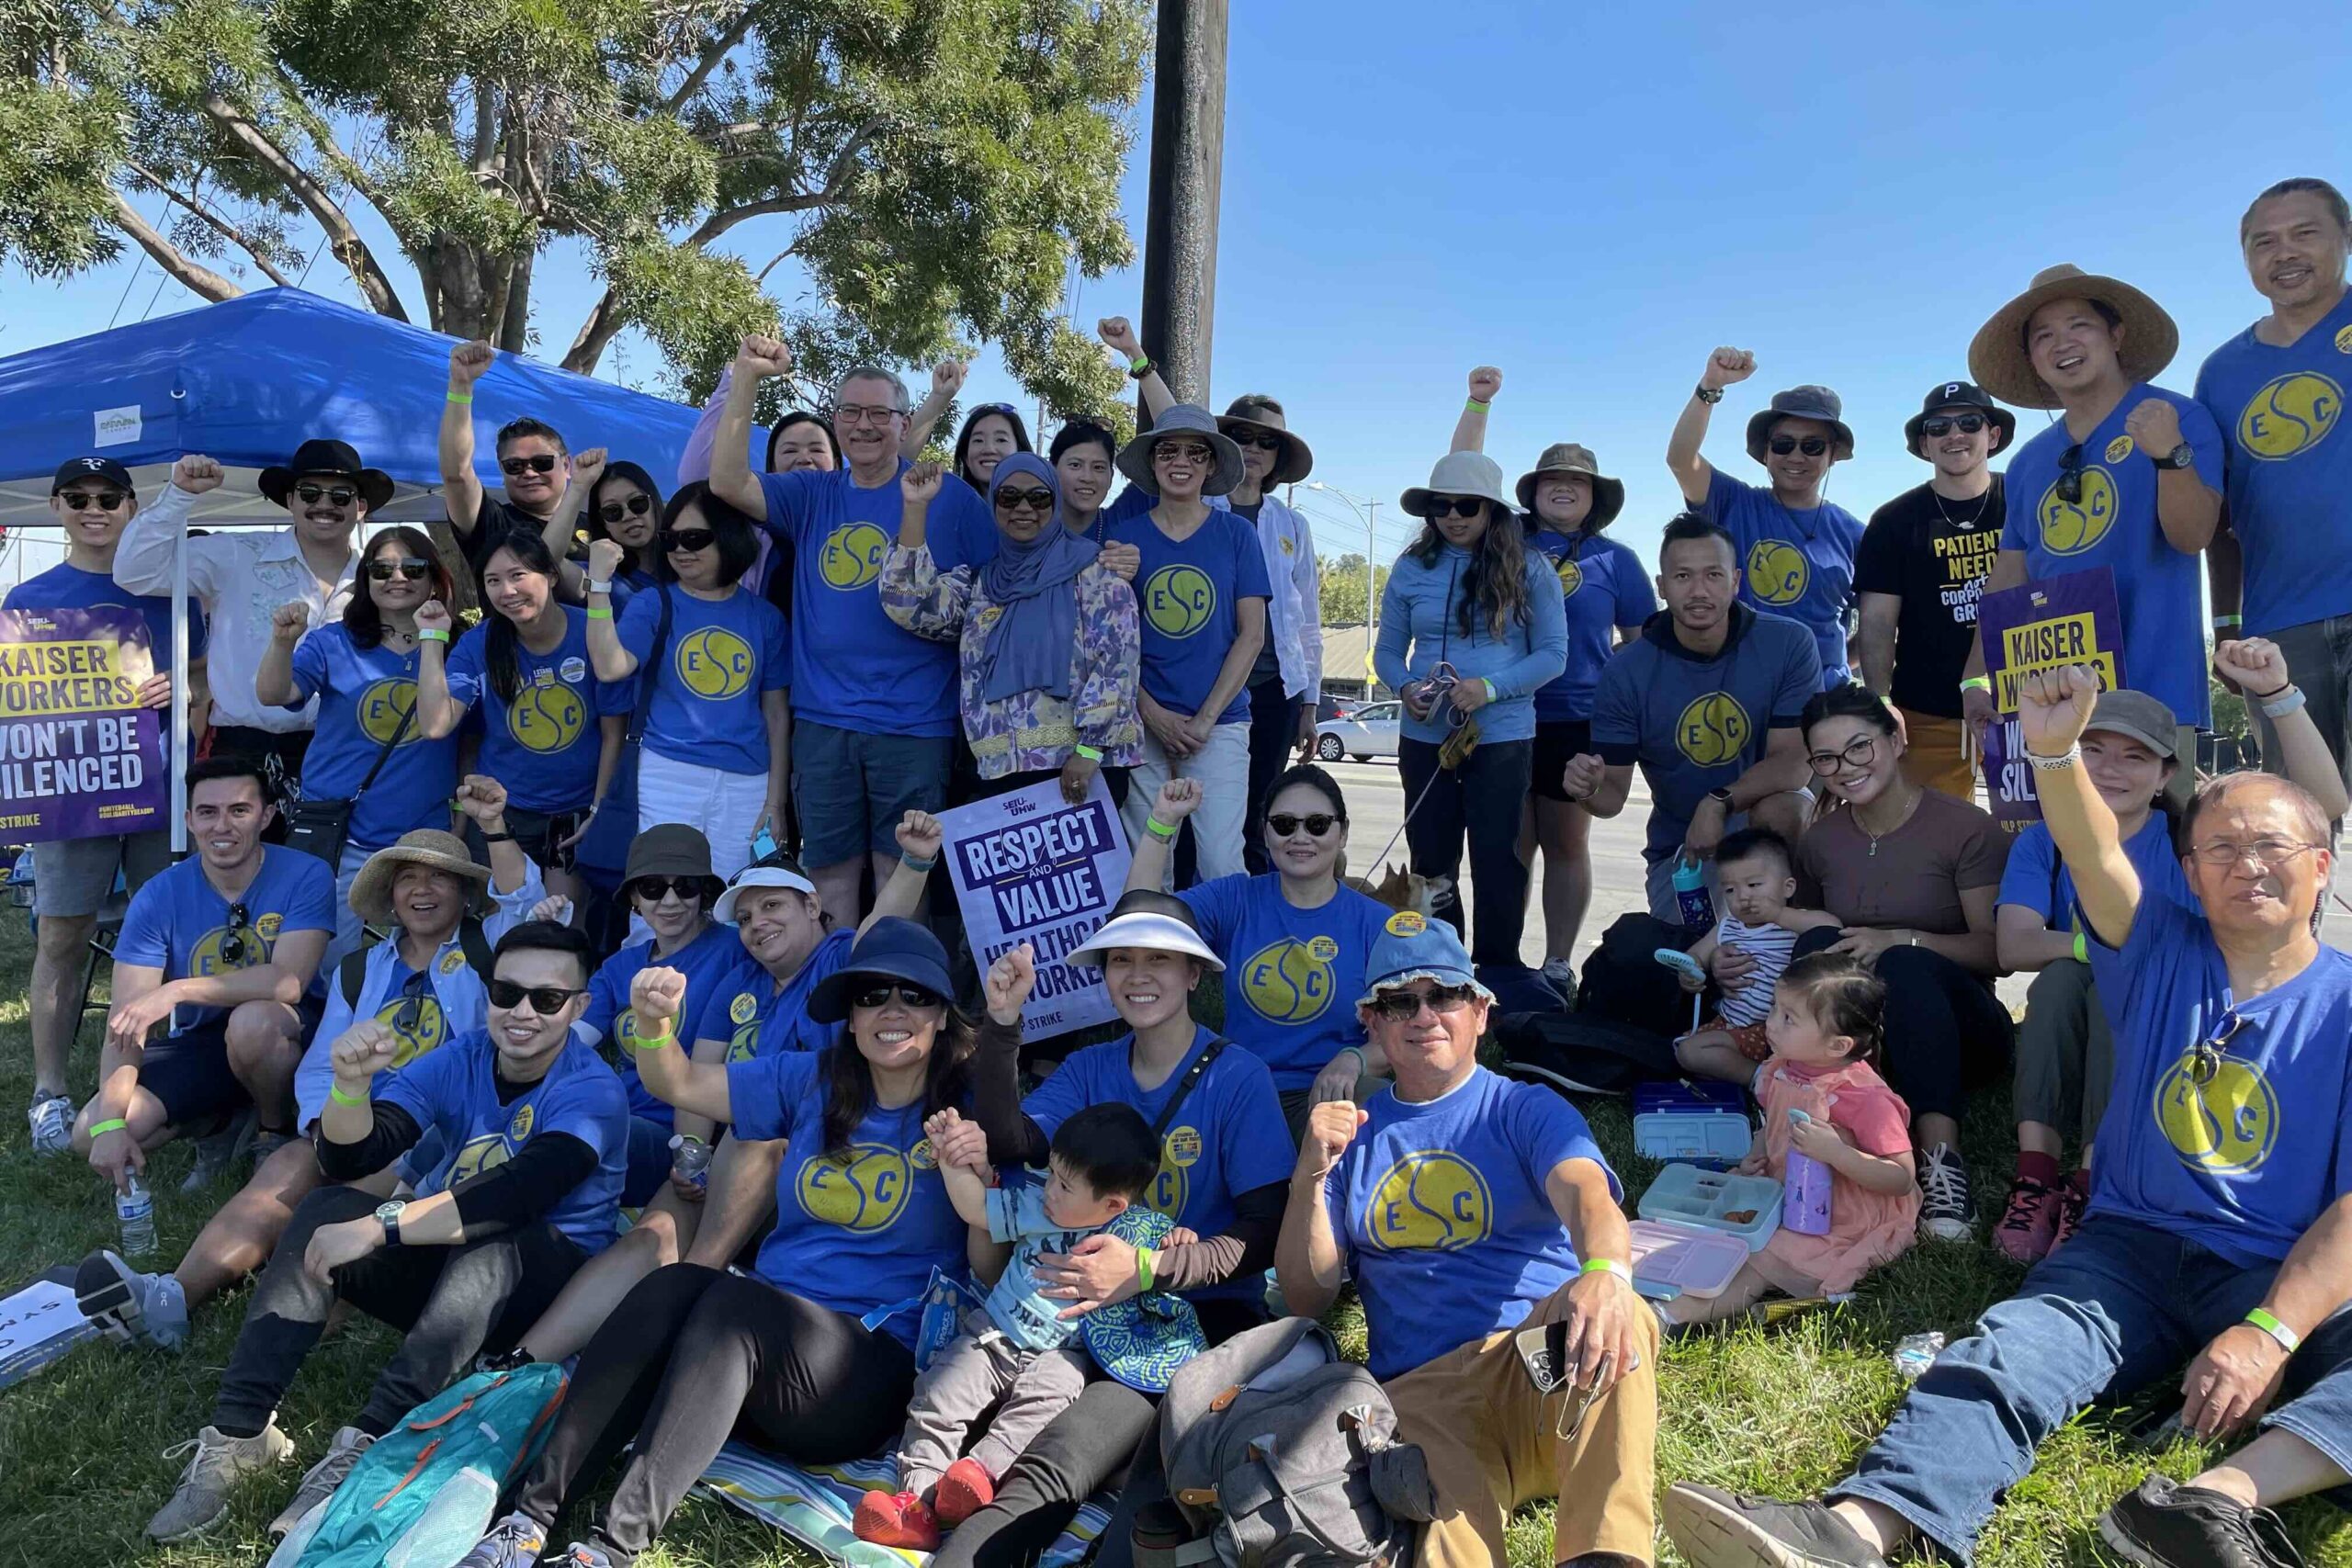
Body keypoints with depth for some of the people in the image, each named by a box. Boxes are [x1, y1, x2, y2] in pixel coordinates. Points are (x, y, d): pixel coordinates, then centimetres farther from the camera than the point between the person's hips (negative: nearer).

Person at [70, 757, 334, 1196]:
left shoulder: (305, 876, -16)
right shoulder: (159, 896, -9)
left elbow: (290, 981, -27)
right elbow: (124, 1022, -14)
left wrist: (177, 990, -34)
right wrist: (109, 1123, -27)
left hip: (282, 1039, -3)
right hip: (197, 1046, 3)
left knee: (252, 1019, -37)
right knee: (90, 1135, -15)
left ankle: (277, 1133, -7)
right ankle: (219, 1123, 12)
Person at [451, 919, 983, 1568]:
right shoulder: (812, 1082, 11)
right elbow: (680, 1084, 12)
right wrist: (653, 1020, -9)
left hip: (876, 1364, -4)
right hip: (753, 1342, 4)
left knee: (733, 1301, -31)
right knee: (673, 1283, -27)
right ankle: (531, 1515, -28)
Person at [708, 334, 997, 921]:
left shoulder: (950, 499, 1)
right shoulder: (811, 496, 10)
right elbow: (726, 482, -4)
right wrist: (746, 378, -10)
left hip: (915, 725, -3)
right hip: (823, 723, 3)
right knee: (830, 879, 10)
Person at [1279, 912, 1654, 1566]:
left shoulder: (1529, 1110, 11)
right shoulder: (1352, 1133, 18)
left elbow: (1586, 1194, -13)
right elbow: (1308, 1298, 13)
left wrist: (1606, 1272, -38)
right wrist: (1310, 1176, -5)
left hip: (1548, 1367, 1)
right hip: (1420, 1394, 0)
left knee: (1617, 1318, -35)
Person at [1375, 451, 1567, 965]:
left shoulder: (1529, 569, -2)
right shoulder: (1411, 569, 5)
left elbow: (1552, 654, -4)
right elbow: (1387, 651, 10)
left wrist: (1490, 688, -19)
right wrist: (1405, 688, -12)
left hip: (1503, 736, -3)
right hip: (1425, 738, 3)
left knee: (1496, 861, 0)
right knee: (1431, 862, 11)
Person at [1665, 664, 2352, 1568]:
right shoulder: (2166, 956, 9)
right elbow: (2095, 860, -13)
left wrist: (2271, 1332, -22)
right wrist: (2053, 750, -34)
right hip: (2132, 1248, 0)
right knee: (2011, 1350, -29)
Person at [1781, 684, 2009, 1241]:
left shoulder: (1967, 828, -7)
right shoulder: (1818, 841, 8)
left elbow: (1997, 950, -10)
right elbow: (1804, 931, 19)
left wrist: (1903, 940, -25)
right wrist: (1745, 962, -2)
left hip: (1956, 1029, -3)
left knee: (1904, 966, -37)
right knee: (1819, 944, -28)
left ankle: (1941, 1158, -45)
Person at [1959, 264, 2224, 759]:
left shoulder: (2177, 419, 0)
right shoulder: (2027, 462, 13)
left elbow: (2193, 536, -11)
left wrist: (2171, 454, -28)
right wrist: (1977, 680, 5)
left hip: (2151, 687, -4)